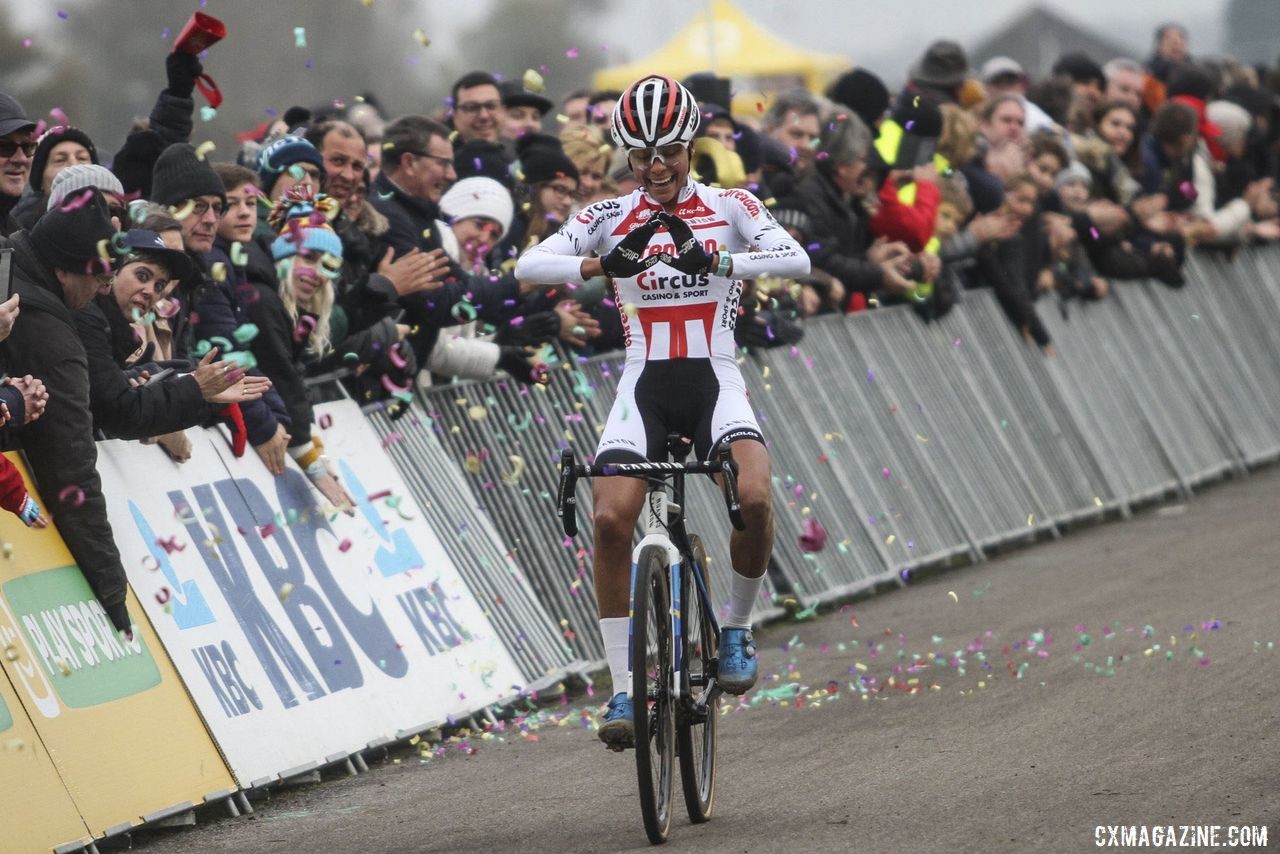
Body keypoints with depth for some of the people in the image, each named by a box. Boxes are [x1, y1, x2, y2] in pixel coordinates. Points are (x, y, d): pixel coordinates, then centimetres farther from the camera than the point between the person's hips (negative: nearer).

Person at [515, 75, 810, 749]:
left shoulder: (730, 207, 2)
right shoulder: (610, 218, 4)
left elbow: (795, 259, -15)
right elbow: (529, 265, -10)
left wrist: (717, 260, -30)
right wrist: (600, 265, -28)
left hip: (715, 381, -1)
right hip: (645, 384, 1)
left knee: (754, 498, -28)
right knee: (610, 518, -21)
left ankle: (736, 629, 1)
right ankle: (623, 691, -11)